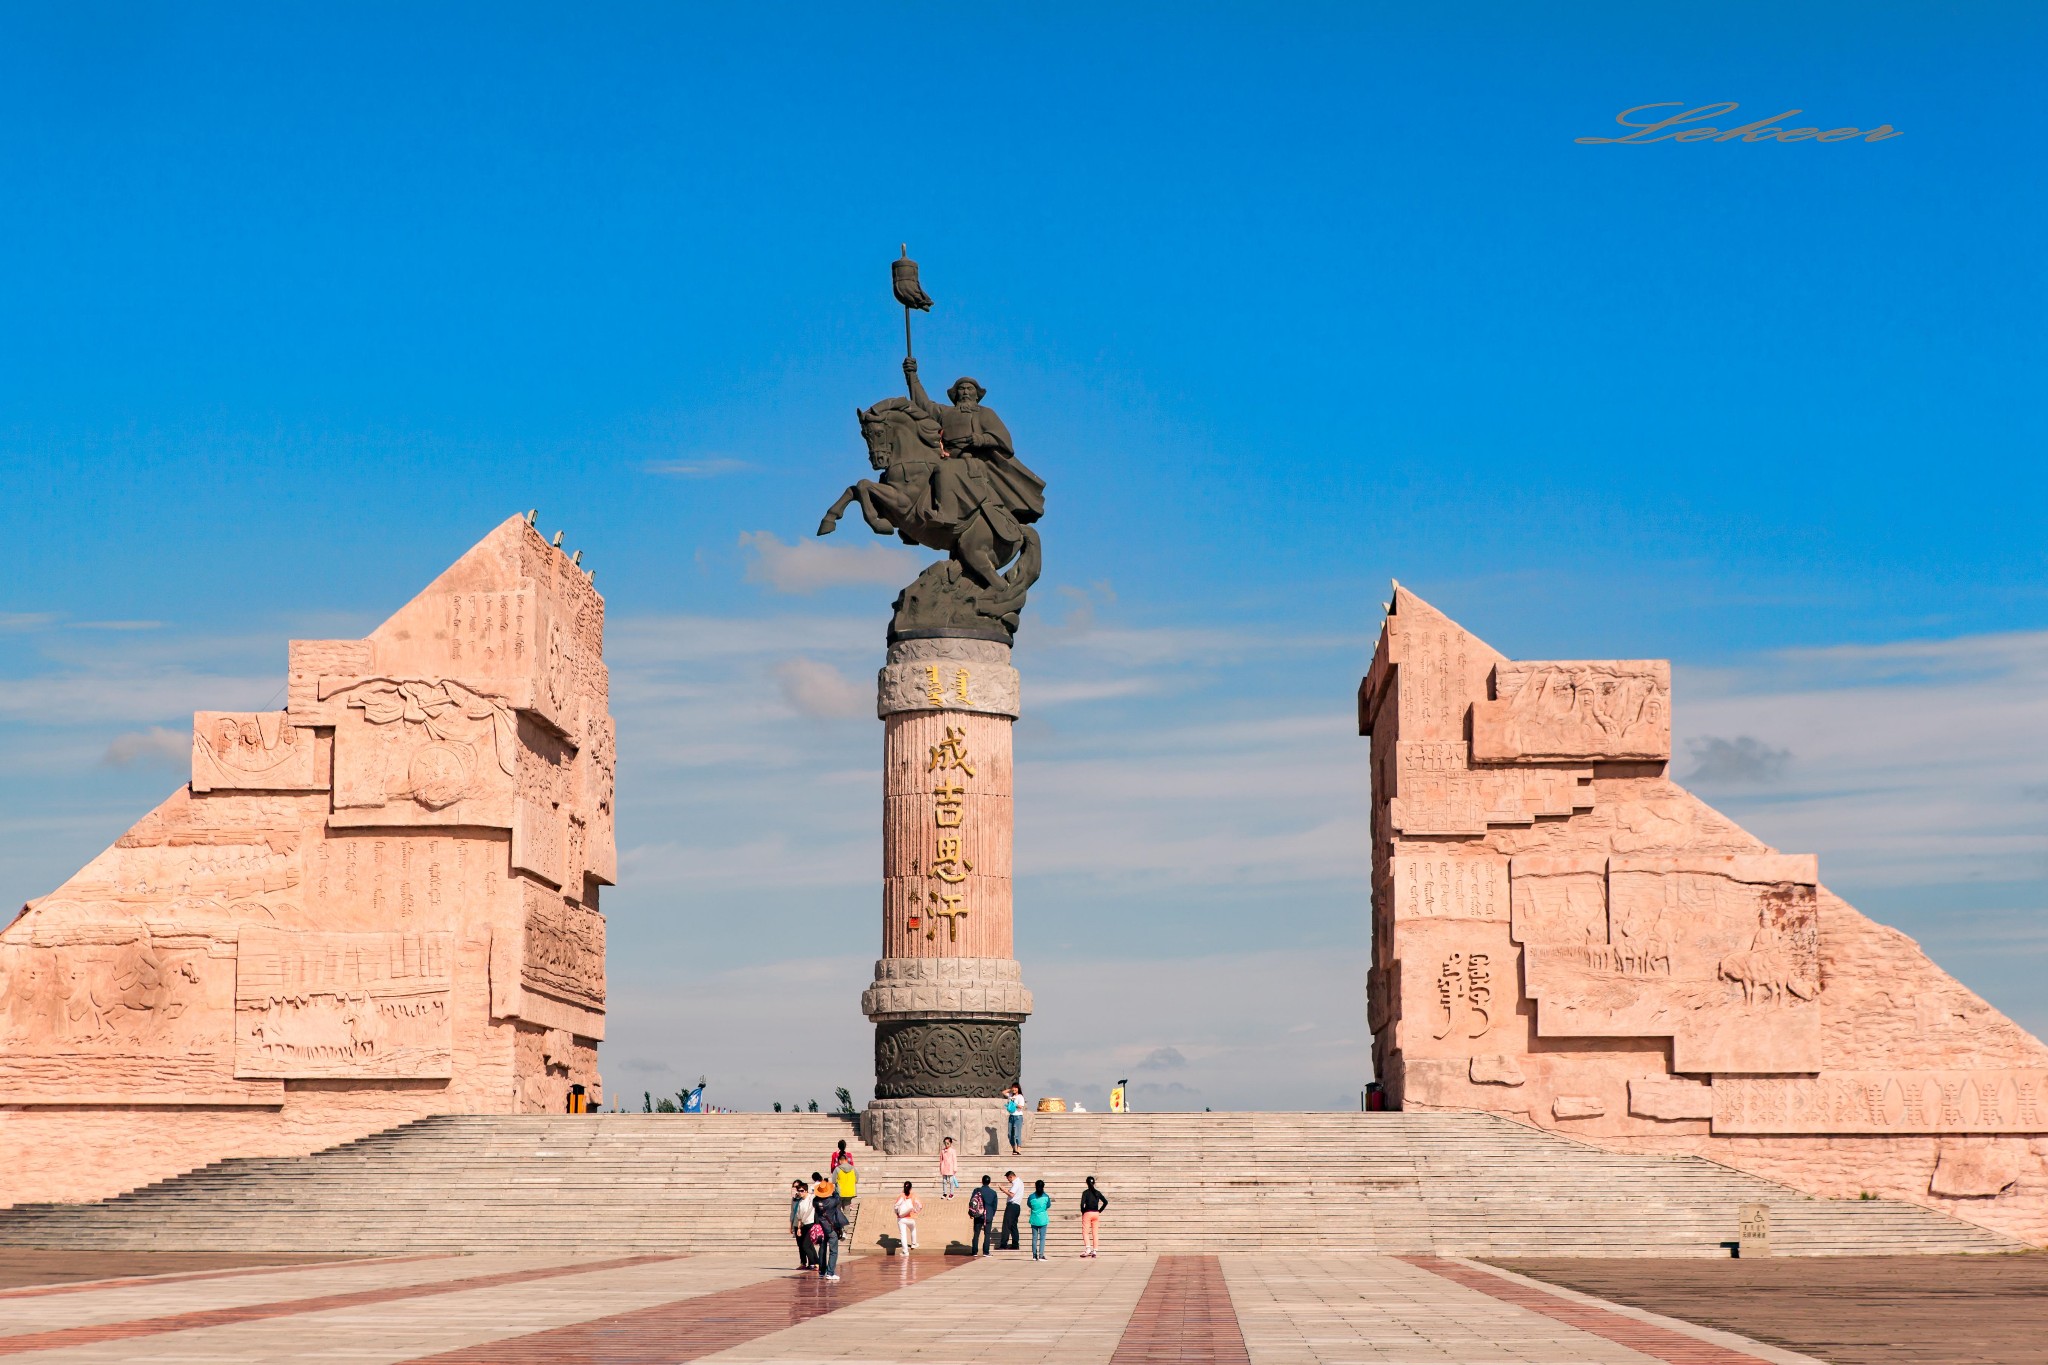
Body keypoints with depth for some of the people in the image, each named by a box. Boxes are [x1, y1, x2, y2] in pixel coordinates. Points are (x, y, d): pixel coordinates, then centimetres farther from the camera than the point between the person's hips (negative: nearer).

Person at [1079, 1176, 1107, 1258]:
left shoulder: (1085, 1192, -8)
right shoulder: (1097, 1192, 5)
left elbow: (1082, 1203, -17)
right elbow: (1105, 1202, 4)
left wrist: (1083, 1212, -2)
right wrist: (1100, 1211, 10)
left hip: (1087, 1213, -4)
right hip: (1096, 1214, 4)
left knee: (1085, 1232, 0)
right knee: (1095, 1233, 7)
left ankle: (1088, 1248, -18)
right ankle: (1094, 1251, 6)